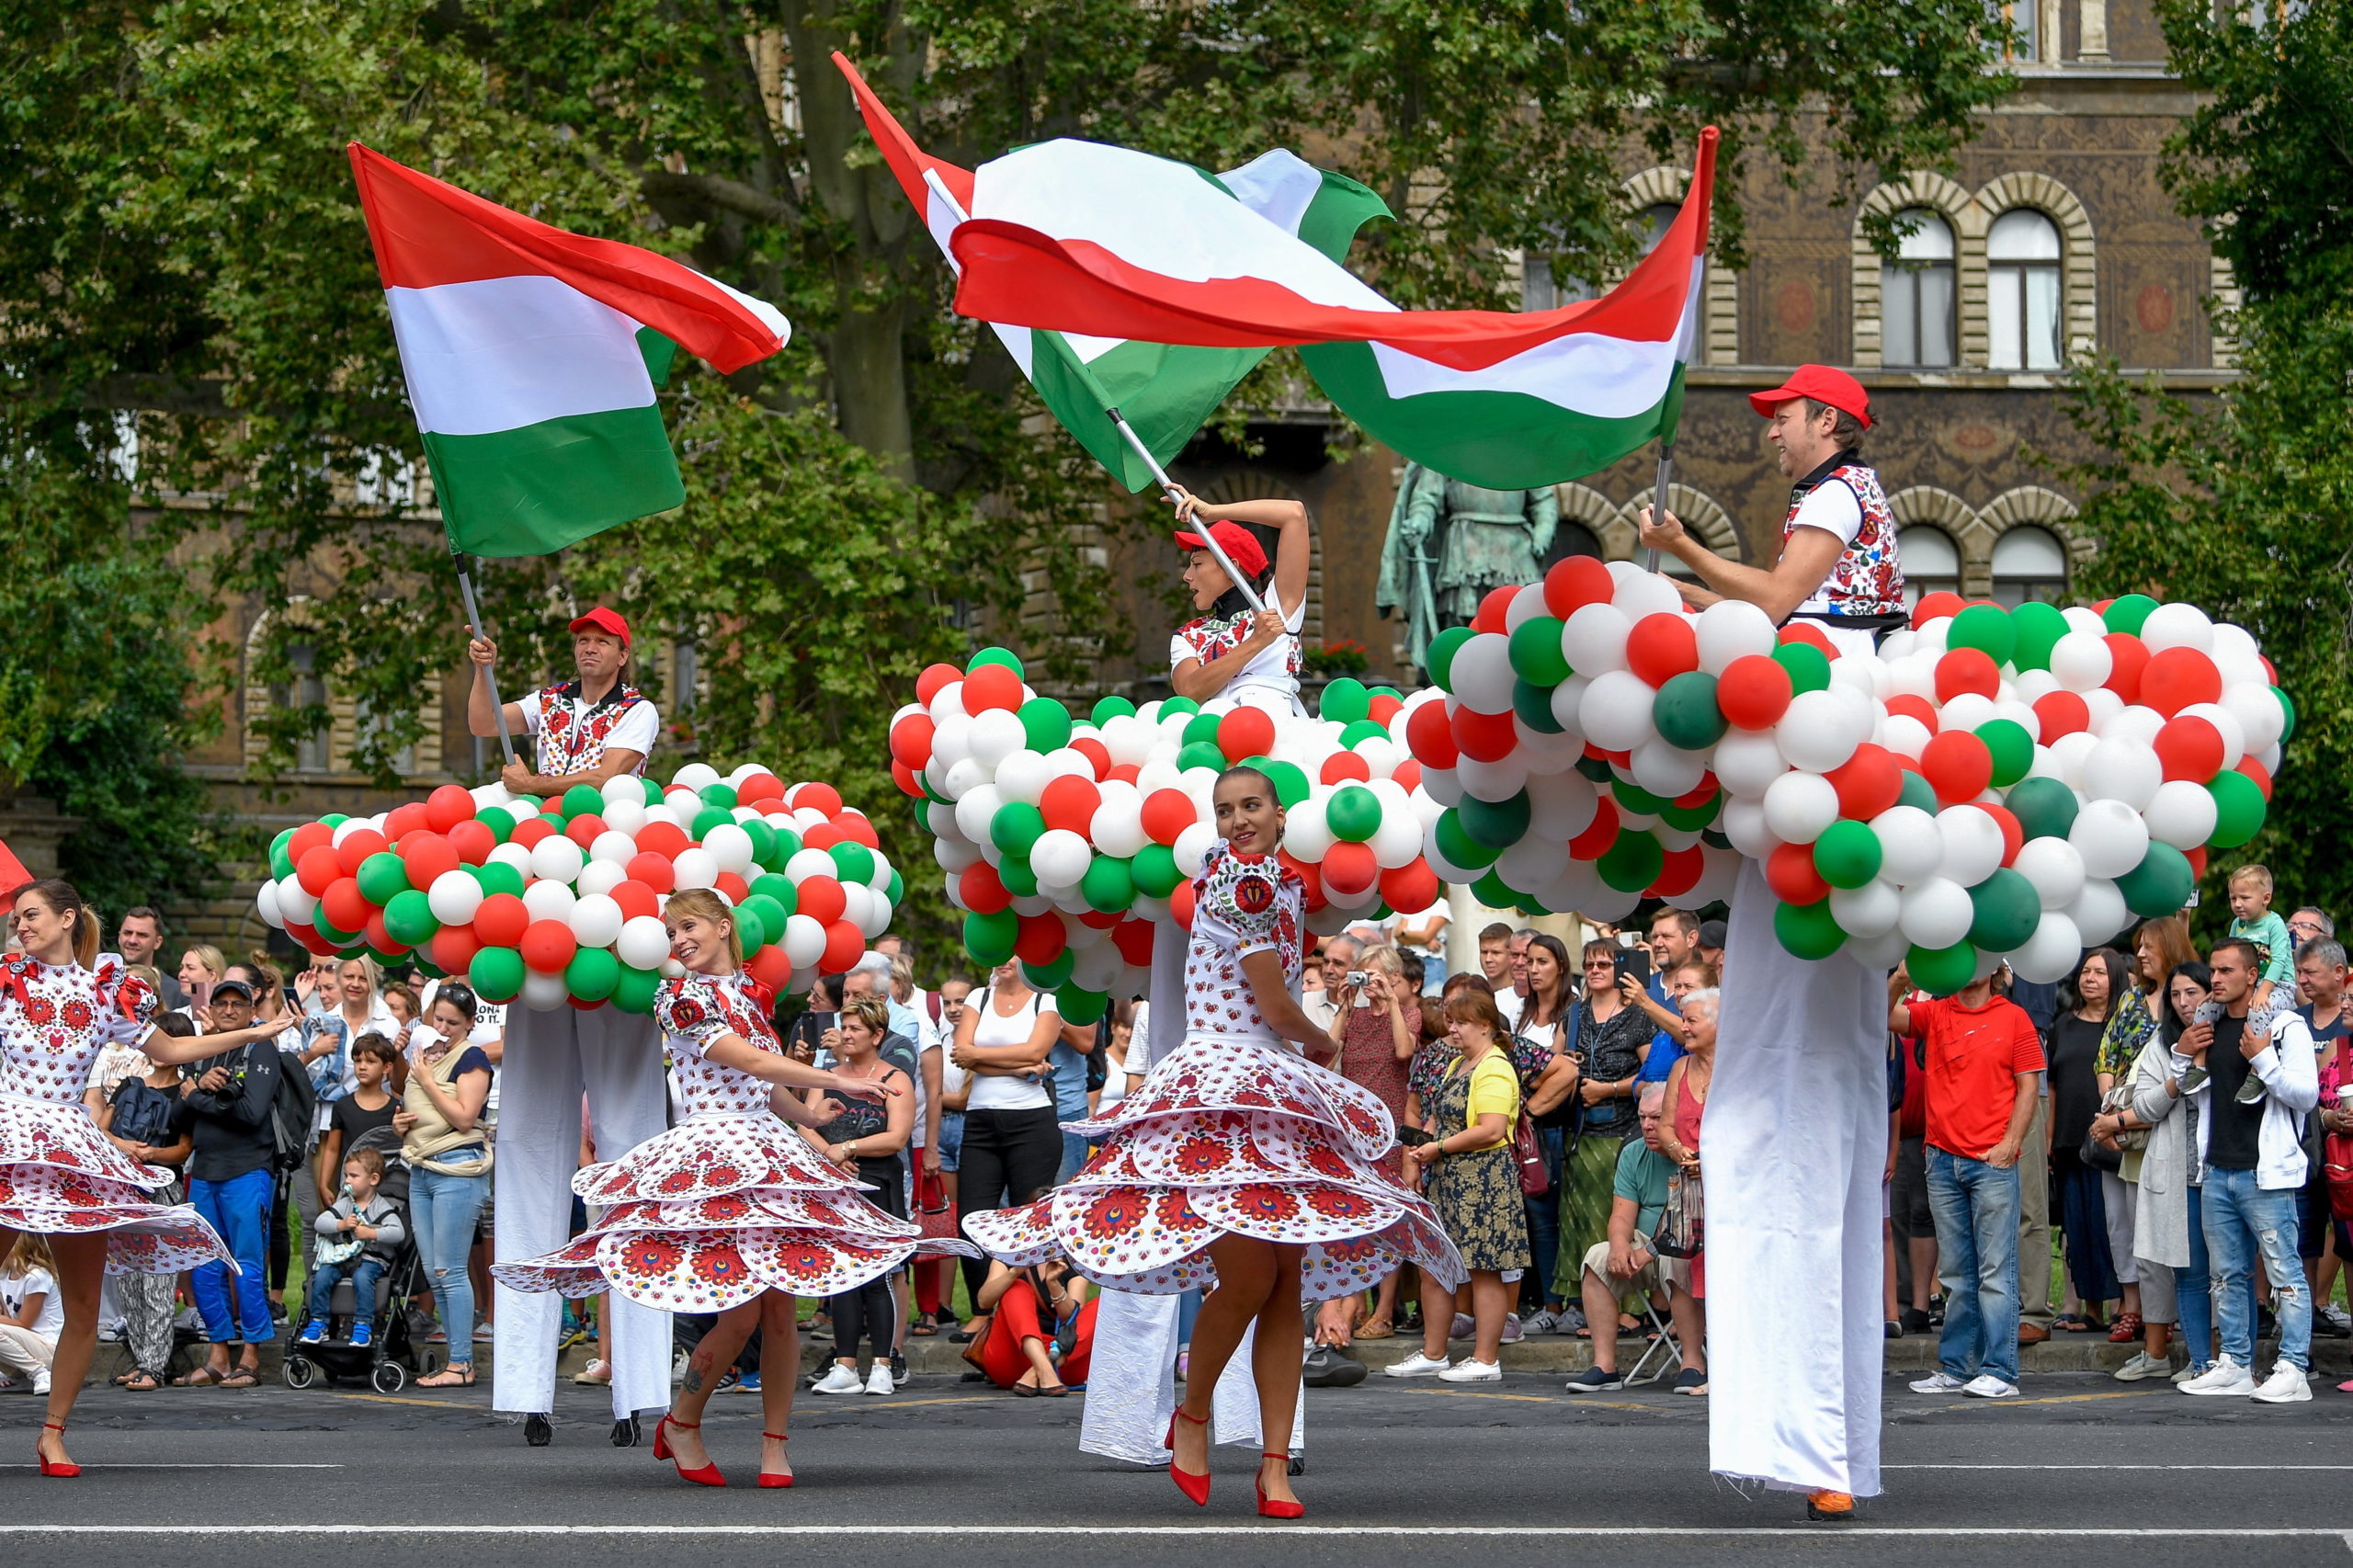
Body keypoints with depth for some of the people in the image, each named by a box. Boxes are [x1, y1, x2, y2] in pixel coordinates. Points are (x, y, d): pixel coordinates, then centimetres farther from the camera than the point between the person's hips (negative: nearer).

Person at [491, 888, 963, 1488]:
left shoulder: (752, 995, 17)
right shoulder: (677, 997, -4)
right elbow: (750, 1062, -11)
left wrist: (807, 1113, 13)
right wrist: (840, 1083, -11)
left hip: (770, 1154, 6)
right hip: (712, 1156, -6)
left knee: (780, 1309, 0)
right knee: (740, 1314, -11)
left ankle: (775, 1443, 9)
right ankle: (681, 1425, 10)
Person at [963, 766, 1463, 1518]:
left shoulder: (1278, 882, 20)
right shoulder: (1244, 877, -8)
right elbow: (1278, 1009, -8)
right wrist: (1322, 1043, 9)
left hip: (1274, 1096, 9)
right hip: (1217, 1083, -9)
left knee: (1287, 1285, 1)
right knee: (1248, 1273, -18)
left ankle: (1275, 1466, 1)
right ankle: (1192, 1415, 5)